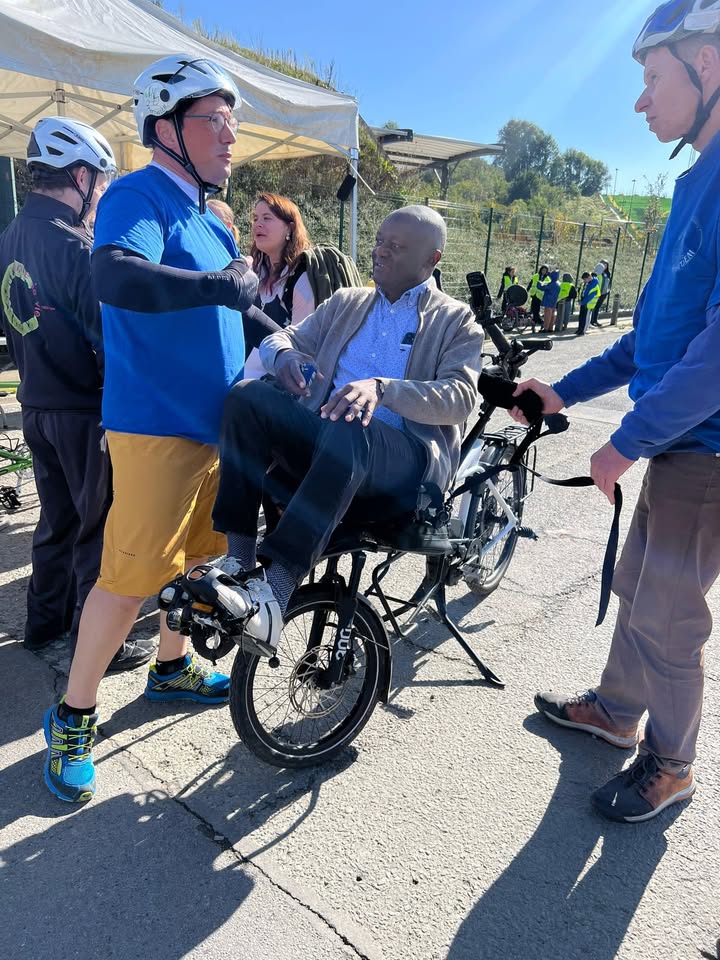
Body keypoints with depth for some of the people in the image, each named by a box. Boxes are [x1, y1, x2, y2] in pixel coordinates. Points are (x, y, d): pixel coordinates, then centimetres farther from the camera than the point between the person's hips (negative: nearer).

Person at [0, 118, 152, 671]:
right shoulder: (71, 244, -19)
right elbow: (107, 331, -19)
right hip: (83, 409, -9)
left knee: (59, 518, 20)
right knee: (101, 528, 3)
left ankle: (46, 622, 33)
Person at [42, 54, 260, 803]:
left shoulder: (203, 216, 18)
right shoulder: (139, 197, -10)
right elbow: (114, 277, -32)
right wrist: (223, 283, -30)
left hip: (211, 421, 9)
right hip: (156, 424, -9)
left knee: (194, 553, 17)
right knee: (131, 573, -6)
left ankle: (171, 668, 37)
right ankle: (72, 718, 14)